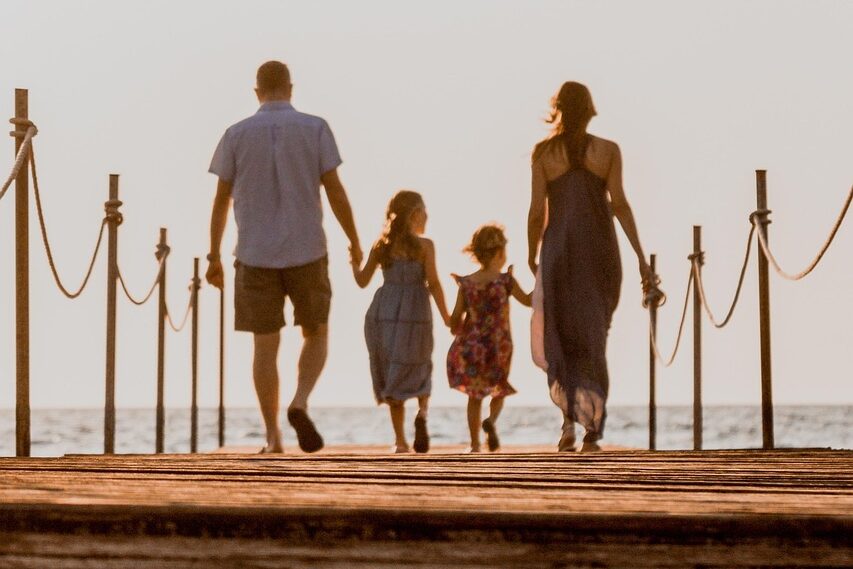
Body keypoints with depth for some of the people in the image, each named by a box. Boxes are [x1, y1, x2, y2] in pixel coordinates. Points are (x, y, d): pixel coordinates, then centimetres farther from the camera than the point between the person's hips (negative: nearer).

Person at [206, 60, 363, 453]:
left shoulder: (236, 135, 2)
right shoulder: (315, 129, -1)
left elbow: (221, 200, 4)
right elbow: (335, 190, -4)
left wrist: (214, 257, 12)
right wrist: (355, 242, 8)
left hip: (255, 256, 1)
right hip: (306, 252, -1)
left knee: (265, 346, 6)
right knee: (316, 336, 14)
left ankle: (272, 437, 2)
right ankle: (300, 403, -11)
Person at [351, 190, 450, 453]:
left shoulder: (381, 245, 6)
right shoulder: (424, 246, -3)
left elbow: (362, 280, 6)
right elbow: (433, 283, -7)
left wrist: (354, 260, 25)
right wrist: (446, 317, 1)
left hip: (382, 313, 3)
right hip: (414, 314, -3)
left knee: (392, 374, 11)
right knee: (419, 370, 14)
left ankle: (400, 440, 7)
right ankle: (422, 411, -18)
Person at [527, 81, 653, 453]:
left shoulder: (543, 152, 0)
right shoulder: (608, 150, 1)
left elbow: (537, 211, -2)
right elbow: (619, 203, -7)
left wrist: (531, 256, 13)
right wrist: (640, 256, -6)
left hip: (559, 251, -1)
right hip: (600, 252, 1)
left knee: (556, 338, 11)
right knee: (593, 338, 12)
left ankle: (570, 414, -12)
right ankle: (593, 430, 5)